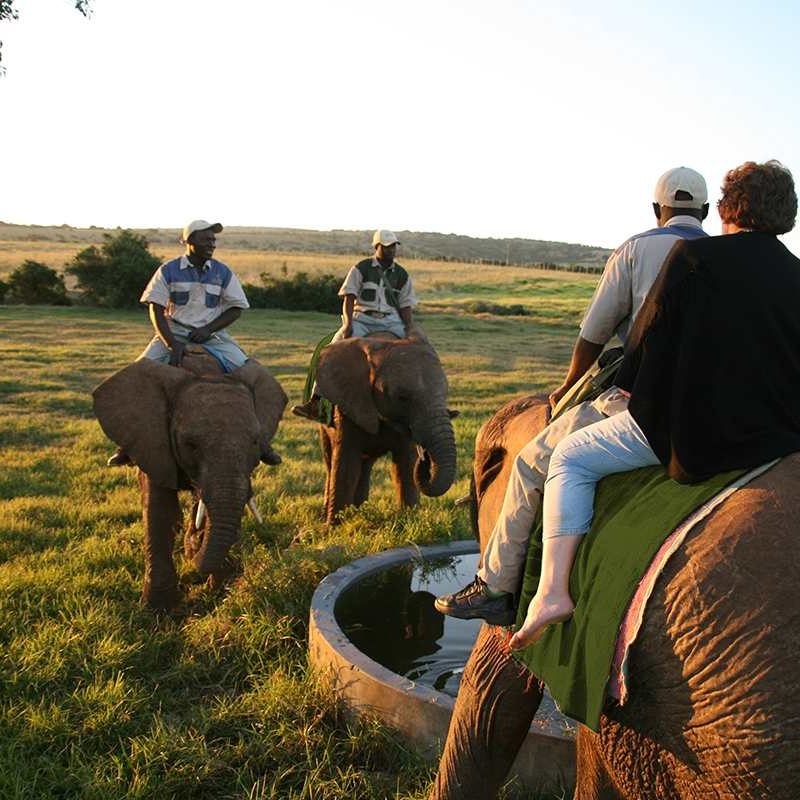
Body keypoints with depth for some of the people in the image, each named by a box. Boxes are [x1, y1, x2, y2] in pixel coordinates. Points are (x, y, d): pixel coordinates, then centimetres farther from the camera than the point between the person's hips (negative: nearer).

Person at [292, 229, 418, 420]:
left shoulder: (402, 275, 13)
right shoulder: (361, 269, 5)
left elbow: (406, 307, 12)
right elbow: (349, 298, -1)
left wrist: (410, 329, -6)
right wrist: (348, 323, -17)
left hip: (391, 321, 2)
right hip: (362, 319, -2)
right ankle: (314, 402, -26)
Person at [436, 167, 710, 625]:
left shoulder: (636, 250, 2)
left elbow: (593, 334, 3)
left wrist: (569, 387, 19)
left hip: (638, 400, -6)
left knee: (533, 465, 5)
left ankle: (495, 587, 8)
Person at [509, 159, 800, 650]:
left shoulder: (694, 256, -6)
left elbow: (652, 335, -4)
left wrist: (632, 389, 12)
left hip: (693, 428, -6)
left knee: (571, 458, 8)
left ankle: (552, 590, -2)